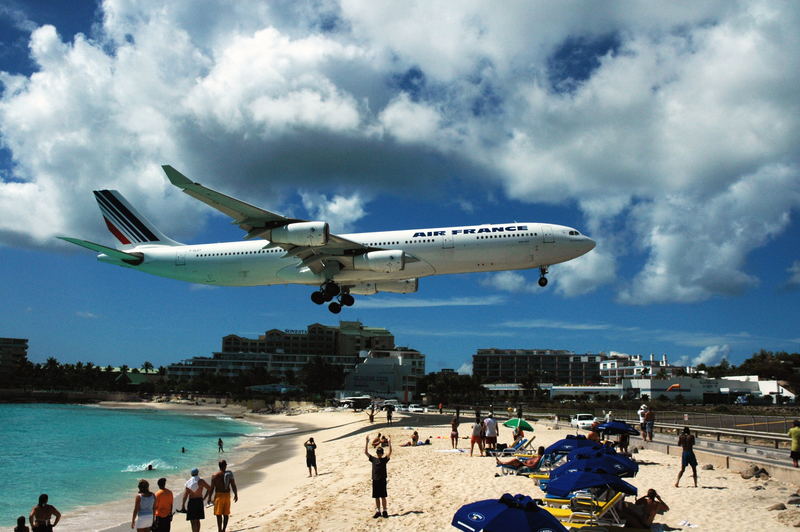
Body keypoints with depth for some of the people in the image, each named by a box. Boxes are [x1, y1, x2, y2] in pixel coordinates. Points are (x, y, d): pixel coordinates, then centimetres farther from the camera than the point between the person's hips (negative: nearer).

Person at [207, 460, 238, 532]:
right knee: (226, 514, 12)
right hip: (227, 495, 3)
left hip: (219, 495, -3)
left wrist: (209, 497, 1)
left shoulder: (215, 475, -8)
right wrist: (236, 495, 13)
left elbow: (212, 487, -8)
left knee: (219, 514, 1)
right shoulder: (229, 474, -1)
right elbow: (233, 486, 2)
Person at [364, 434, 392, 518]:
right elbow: (365, 452, -1)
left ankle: (385, 511, 10)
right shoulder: (373, 459, 6)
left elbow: (390, 453, -12)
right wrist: (367, 442, -8)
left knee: (383, 496, 2)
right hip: (375, 480, 2)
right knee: (376, 497, 8)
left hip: (382, 480, -2)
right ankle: (378, 511, 16)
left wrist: (389, 444, -21)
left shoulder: (384, 459, 2)